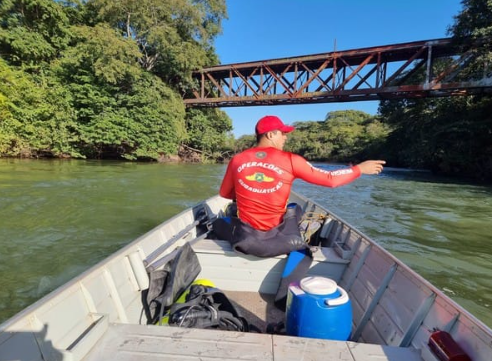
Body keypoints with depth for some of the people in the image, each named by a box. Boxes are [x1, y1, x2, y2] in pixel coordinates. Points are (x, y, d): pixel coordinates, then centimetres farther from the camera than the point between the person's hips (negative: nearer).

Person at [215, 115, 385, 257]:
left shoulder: (237, 160, -3)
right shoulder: (290, 160, -9)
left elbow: (224, 194, 11)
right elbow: (330, 179, -3)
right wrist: (360, 168, 12)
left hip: (244, 238, 1)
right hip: (278, 241, 0)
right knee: (295, 209, 27)